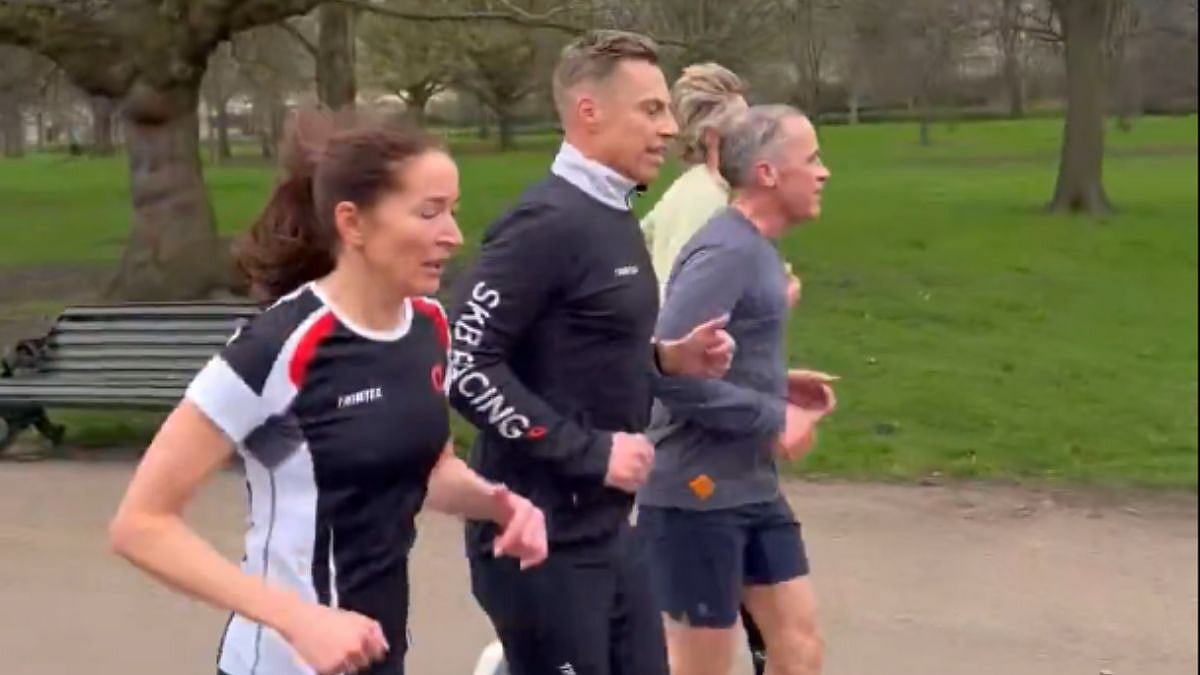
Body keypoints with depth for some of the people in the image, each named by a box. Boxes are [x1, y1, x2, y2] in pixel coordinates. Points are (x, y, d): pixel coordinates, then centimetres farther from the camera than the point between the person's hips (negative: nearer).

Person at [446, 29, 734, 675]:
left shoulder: (614, 217, 10)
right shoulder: (546, 223, -18)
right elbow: (466, 365, -23)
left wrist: (668, 358, 3)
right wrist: (589, 451, -19)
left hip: (609, 529, 9)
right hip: (544, 537, -9)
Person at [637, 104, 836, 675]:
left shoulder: (755, 249, 10)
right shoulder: (726, 252, -19)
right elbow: (668, 368, -27)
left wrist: (779, 386, 4)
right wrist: (772, 419, -19)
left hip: (753, 490, 9)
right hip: (697, 494, -9)